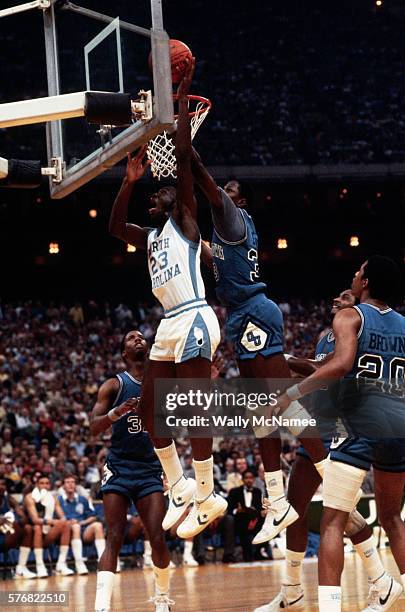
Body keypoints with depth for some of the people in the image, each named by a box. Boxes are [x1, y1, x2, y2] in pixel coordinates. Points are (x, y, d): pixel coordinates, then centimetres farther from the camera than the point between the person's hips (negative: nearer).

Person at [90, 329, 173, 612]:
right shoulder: (114, 385, 0)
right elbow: (94, 428, -8)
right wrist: (116, 412, -29)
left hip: (150, 470, 2)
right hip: (119, 469, -2)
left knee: (158, 539, -6)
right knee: (114, 539, -13)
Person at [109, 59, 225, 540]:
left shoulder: (185, 221, 2)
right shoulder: (151, 238, 23)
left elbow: (183, 156, -6)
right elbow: (114, 226, 26)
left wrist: (182, 99, -4)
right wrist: (130, 180, 20)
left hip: (193, 320, -9)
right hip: (169, 324, 9)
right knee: (149, 408, 9)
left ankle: (207, 497, -7)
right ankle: (180, 488, 18)